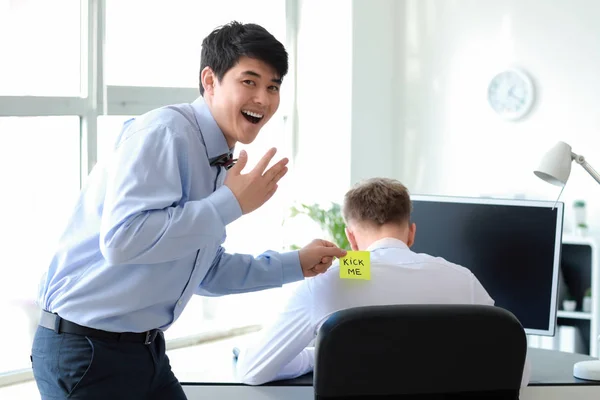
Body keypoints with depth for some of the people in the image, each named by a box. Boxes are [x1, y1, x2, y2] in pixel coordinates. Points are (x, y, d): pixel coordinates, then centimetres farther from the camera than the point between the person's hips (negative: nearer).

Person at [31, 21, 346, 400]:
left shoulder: (219, 163, 11)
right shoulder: (164, 133, -17)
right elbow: (121, 240, -30)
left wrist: (296, 264, 18)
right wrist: (231, 203, -23)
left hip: (145, 349, 9)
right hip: (86, 350, -9)